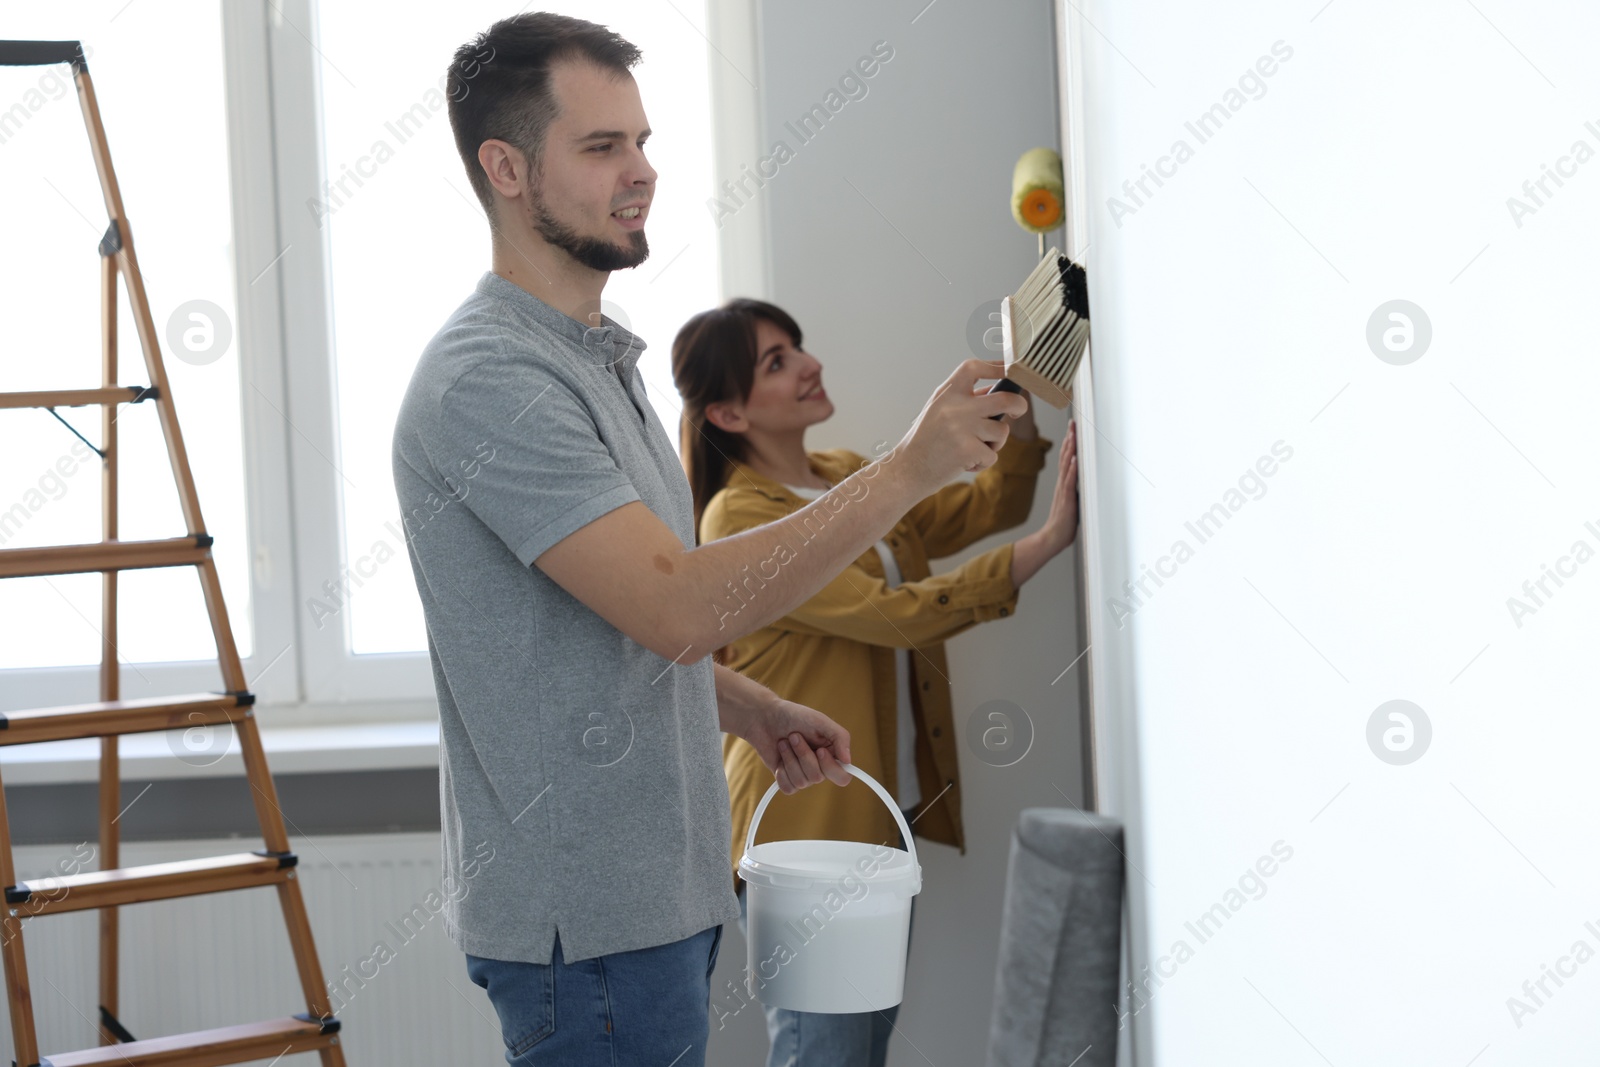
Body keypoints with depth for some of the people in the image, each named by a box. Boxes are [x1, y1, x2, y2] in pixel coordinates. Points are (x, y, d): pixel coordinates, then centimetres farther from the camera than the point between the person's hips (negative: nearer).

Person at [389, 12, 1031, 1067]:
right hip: (587, 916, -10)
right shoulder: (487, 380, -20)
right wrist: (912, 467, -27)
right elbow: (678, 605, -28)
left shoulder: (596, 357, 14)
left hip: (656, 888, 10)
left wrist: (750, 708, 7)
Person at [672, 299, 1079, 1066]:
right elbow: (895, 614, -23)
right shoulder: (741, 518, -16)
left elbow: (981, 508, 12)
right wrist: (1045, 545, -24)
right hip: (802, 828, -8)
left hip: (886, 817, 8)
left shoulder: (850, 477, 11)